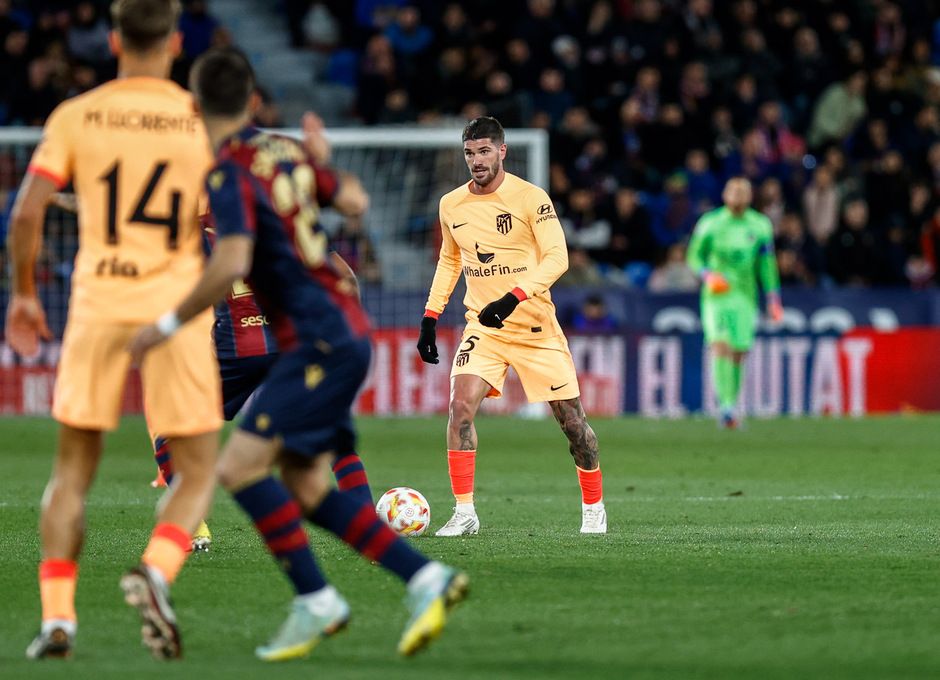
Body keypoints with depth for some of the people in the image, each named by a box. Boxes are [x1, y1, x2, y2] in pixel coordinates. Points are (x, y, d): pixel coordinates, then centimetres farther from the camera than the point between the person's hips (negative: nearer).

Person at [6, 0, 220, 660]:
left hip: (96, 307, 1)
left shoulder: (76, 116, 2)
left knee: (74, 470, 12)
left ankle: (57, 616, 3)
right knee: (198, 471, 8)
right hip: (177, 308, -1)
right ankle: (156, 571, -19)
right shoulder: (203, 119, 1)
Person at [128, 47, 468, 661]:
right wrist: (323, 162, 40)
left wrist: (170, 325, -18)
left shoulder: (230, 173, -14)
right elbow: (353, 201, 23)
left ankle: (316, 602, -14)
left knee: (241, 467, -14)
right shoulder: (285, 151, 11)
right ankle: (428, 580, 8)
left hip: (321, 341, -9)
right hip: (339, 334, 9)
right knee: (306, 489, 11)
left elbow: (231, 265, -27)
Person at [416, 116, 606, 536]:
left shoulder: (530, 198, -10)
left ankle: (593, 508, 24)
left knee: (571, 419, 3)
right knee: (461, 405, -19)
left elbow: (556, 258, -16)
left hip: (536, 326, -3)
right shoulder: (451, 205, 4)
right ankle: (464, 513, -15)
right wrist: (431, 316, 12)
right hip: (483, 327, 3)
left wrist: (514, 298, -29)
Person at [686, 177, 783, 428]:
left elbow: (766, 265, 12)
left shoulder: (760, 226, 7)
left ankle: (731, 404, 18)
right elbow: (694, 256, 5)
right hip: (716, 295, -3)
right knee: (721, 347, -19)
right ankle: (726, 406, -26)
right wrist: (707, 274, -15)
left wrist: (773, 300, 8)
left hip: (745, 295, 3)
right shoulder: (710, 224, 0)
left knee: (738, 354, 2)